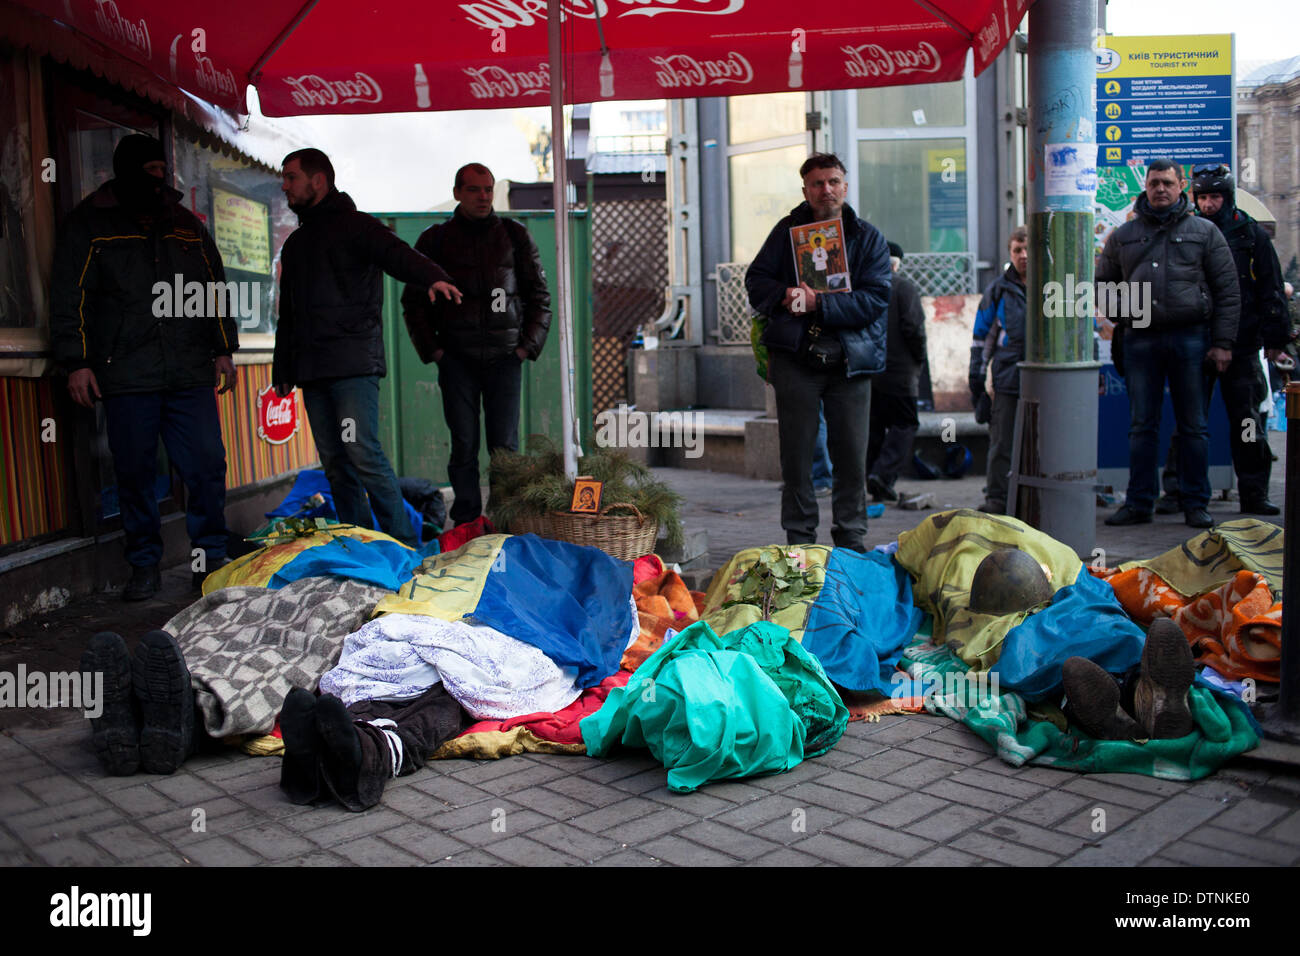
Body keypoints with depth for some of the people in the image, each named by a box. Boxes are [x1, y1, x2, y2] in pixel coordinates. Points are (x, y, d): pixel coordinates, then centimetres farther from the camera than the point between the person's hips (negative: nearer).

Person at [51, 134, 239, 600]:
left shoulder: (186, 224, 18)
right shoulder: (90, 223, 8)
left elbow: (214, 288, 22)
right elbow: (69, 296, 4)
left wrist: (223, 349, 16)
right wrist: (76, 361, -4)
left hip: (190, 371, 3)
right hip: (126, 374, -2)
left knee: (207, 465, -4)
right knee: (135, 472, 1)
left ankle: (211, 560, 8)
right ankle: (144, 566, 13)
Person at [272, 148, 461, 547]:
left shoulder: (354, 226, 2)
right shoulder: (296, 243, 25)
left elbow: (397, 254, -17)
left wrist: (432, 276, -39)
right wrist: (282, 371, 23)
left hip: (354, 364, -7)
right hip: (312, 370, 7)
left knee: (362, 452, -15)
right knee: (335, 462, 5)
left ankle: (404, 543, -9)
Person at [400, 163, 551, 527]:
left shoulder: (515, 236, 10)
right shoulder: (434, 240, 8)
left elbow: (539, 296, 12)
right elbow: (414, 300, 11)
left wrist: (527, 346, 2)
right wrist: (433, 349, 1)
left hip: (505, 356, 0)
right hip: (456, 357, 0)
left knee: (505, 446, -3)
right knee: (463, 446, -1)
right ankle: (465, 525, 6)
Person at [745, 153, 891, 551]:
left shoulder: (869, 237, 6)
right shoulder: (787, 231, 9)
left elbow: (875, 299, -6)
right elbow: (756, 279, 7)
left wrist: (818, 304, -16)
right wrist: (784, 295, -15)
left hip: (850, 359, 0)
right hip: (795, 357, 0)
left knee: (851, 453, 3)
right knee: (796, 452, 4)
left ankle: (851, 540, 15)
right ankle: (799, 541, 14)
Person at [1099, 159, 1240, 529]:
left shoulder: (1204, 232, 8)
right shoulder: (1123, 236, 13)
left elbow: (1228, 290, 5)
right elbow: (1102, 284, 21)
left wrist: (1222, 343, -3)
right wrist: (1120, 314, 1)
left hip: (1190, 337, -1)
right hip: (1140, 339, 2)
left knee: (1193, 425, 3)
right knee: (1141, 425, 4)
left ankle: (1196, 504, 10)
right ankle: (1138, 503, 9)